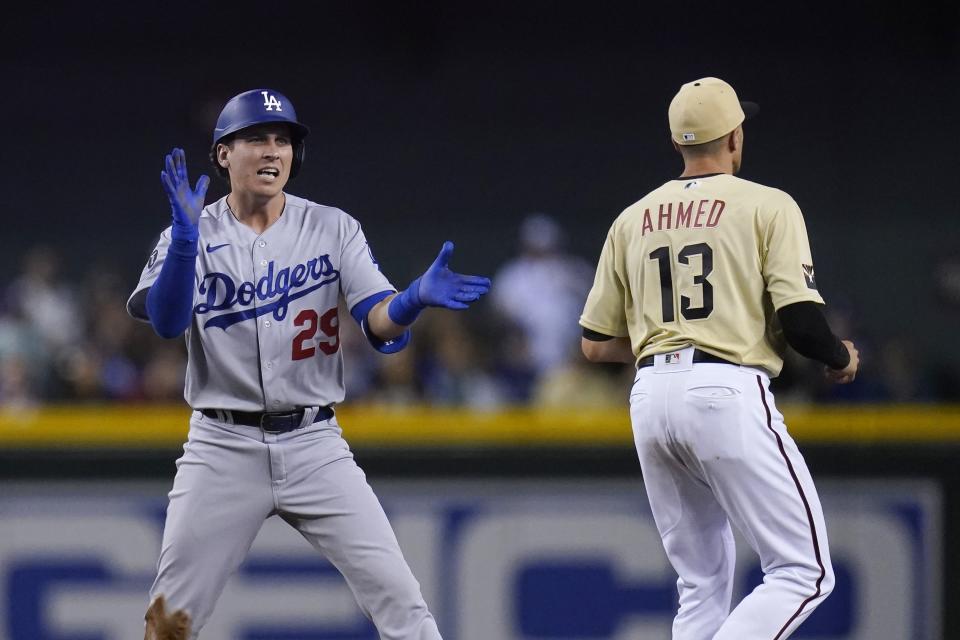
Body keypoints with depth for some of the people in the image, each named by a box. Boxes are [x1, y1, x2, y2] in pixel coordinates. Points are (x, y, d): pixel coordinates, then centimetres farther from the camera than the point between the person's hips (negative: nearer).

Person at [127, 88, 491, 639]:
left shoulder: (333, 230, 3)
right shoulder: (191, 237, 1)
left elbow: (383, 325, -10)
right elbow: (166, 320, -18)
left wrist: (416, 299, -33)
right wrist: (186, 237, -34)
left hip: (315, 445, 1)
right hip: (223, 446, -1)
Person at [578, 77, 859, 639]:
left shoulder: (632, 220, 16)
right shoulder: (767, 206, 1)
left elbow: (595, 344, 16)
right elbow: (800, 318, -9)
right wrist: (841, 357, 13)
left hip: (651, 397, 6)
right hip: (727, 393, -6)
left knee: (703, 582, 15)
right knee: (804, 572, -4)